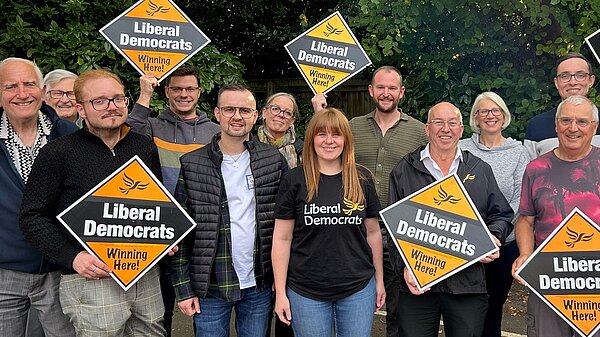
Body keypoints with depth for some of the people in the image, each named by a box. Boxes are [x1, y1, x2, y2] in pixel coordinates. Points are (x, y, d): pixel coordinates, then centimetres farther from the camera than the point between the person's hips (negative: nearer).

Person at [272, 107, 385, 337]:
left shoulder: (362, 179, 3)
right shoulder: (295, 181, -4)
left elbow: (372, 232, 10)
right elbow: (282, 239, -2)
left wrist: (379, 280, 12)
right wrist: (280, 292, -4)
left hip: (358, 289, 2)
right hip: (306, 292, -2)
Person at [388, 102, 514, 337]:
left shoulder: (481, 170, 12)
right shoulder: (404, 171, 5)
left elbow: (502, 216, 17)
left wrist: (493, 237, -5)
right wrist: (404, 267, -8)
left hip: (468, 284, 2)